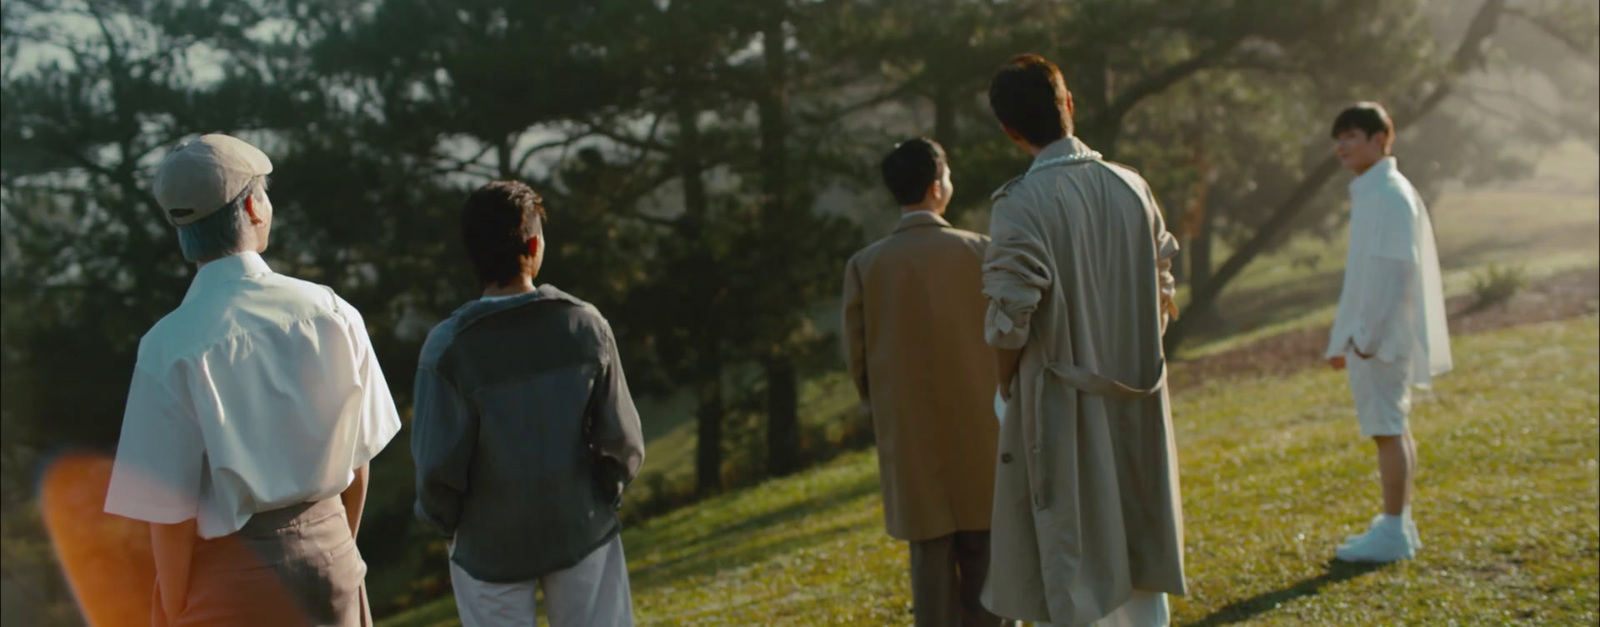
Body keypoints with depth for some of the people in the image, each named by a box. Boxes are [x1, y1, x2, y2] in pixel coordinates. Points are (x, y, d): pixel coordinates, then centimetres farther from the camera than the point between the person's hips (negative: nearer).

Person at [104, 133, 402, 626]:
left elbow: (171, 510, -15)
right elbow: (358, 455, 1)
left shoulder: (170, 346, -16)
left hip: (231, 577, -2)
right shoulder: (332, 313, -8)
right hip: (330, 554, 3)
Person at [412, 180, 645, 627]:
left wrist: (443, 519, 6)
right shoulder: (585, 325, -12)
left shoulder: (449, 347, -18)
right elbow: (623, 443, -7)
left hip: (491, 545, -1)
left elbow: (439, 464, -14)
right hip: (582, 531, 1)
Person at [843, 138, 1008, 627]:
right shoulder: (980, 251, -7)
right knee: (985, 564, 8)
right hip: (980, 434, -1)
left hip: (910, 440, 1)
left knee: (932, 564, 7)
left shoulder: (865, 265, -3)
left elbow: (856, 356, 1)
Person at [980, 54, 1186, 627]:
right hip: (1136, 405, 5)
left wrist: (1007, 385, -1)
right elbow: (1162, 294, 8)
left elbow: (1010, 321, -19)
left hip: (1059, 407, -5)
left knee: (1065, 579, 4)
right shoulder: (1131, 187, 0)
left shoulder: (1021, 203, -15)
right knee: (1138, 569, 15)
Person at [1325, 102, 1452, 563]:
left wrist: (1368, 334, -21)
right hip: (1368, 334, 10)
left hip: (1382, 334, -10)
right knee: (1393, 427, 14)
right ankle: (1398, 524, 21)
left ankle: (1393, 533, -2)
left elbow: (1395, 269, -20)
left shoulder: (1391, 195, -15)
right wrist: (1344, 337, 19)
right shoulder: (1369, 193, 15)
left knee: (1387, 428, -6)